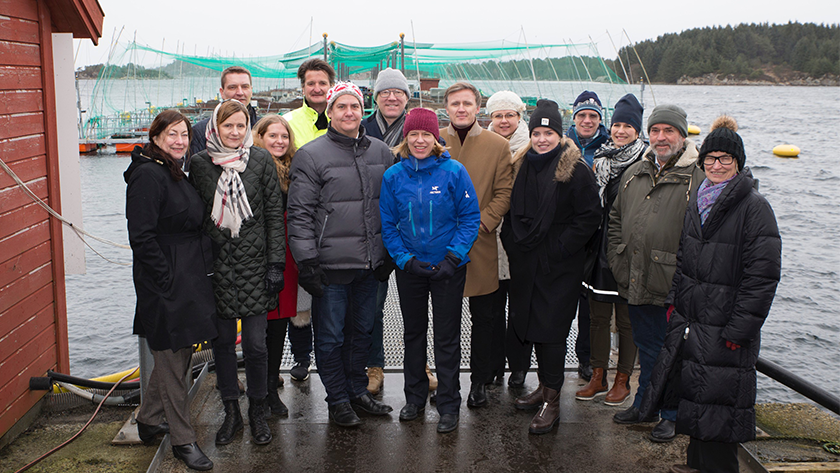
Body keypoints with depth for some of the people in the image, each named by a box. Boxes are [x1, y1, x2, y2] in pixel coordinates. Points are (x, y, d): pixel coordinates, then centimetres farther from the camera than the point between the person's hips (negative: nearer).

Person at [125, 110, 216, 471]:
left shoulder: (174, 173, 15)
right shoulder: (148, 175, -15)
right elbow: (141, 236, -21)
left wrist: (199, 271, 15)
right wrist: (167, 279, -20)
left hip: (187, 278, 10)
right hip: (166, 285, -10)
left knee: (175, 355, 19)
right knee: (173, 360, 0)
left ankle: (148, 420, 36)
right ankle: (182, 440, 12)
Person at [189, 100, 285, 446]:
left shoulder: (261, 160, 1)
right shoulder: (200, 164, 3)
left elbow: (274, 214, 1)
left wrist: (276, 264, -3)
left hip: (254, 263, -1)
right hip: (217, 265, 1)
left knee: (255, 343, 0)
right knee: (223, 341, 8)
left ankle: (257, 411, 19)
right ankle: (231, 412, 23)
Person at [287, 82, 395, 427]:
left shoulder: (381, 153, 9)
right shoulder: (311, 155, -6)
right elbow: (299, 213, -9)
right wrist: (306, 261, -14)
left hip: (369, 264, 5)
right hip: (331, 264, -5)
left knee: (362, 330, 17)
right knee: (331, 336, 5)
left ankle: (358, 390, 32)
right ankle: (338, 400, 20)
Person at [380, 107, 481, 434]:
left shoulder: (454, 172, -9)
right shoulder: (393, 176, -2)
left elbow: (471, 217, -7)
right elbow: (387, 225, 2)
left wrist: (453, 256, -16)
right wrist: (404, 258, -10)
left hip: (448, 268, -3)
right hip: (409, 269, 3)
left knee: (447, 338, 5)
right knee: (413, 333, 16)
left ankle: (449, 406, 17)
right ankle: (414, 398, 32)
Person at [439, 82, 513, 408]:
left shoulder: (498, 146, 2)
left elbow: (503, 194, 1)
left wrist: (478, 225, -10)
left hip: (480, 245, 0)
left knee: (483, 317, 7)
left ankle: (479, 380, 21)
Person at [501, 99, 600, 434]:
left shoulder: (575, 170, -7)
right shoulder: (521, 165, 11)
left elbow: (589, 218, -9)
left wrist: (559, 247, -14)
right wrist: (511, 240, 8)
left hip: (559, 266, -6)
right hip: (524, 263, 6)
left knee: (551, 328, -5)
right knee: (531, 324, 13)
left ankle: (552, 401, 2)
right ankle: (544, 386, 28)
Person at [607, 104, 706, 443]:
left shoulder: (698, 177, -10)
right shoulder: (633, 174, 11)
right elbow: (615, 220, 18)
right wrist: (617, 262, 9)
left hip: (673, 287, -6)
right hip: (636, 284, 6)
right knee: (646, 347, 20)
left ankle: (672, 415, 23)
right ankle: (644, 405, 36)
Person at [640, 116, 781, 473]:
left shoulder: (754, 207, -11)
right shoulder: (696, 201, 11)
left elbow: (763, 274, -15)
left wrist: (739, 328, -18)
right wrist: (674, 300, 12)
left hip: (725, 326, -7)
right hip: (689, 321, 7)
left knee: (719, 403, 0)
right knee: (692, 392, 15)